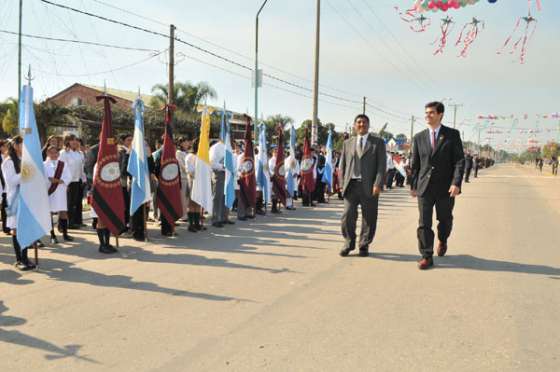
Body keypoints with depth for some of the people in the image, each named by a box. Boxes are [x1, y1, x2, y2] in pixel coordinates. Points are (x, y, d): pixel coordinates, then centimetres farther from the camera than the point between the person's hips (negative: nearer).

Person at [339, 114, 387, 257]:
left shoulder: (378, 142, 6)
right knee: (347, 216, -2)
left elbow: (382, 165, -2)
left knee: (369, 218, 3)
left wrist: (378, 184, -12)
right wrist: (343, 184, 4)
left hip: (369, 186, -1)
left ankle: (364, 245, 19)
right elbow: (342, 165, 14)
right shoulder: (347, 143, 15)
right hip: (351, 185, 2)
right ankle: (348, 244, 16)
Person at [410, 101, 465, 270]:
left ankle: (442, 241, 44)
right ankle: (427, 256, 4)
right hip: (424, 187, 1)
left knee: (445, 220, 15)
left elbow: (459, 160, -6)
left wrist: (456, 183, -17)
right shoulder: (419, 137, 6)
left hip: (446, 188, -1)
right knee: (424, 223, -3)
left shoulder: (452, 135, -1)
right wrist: (413, 185, 9)